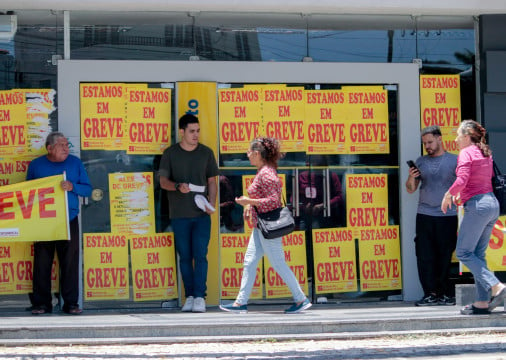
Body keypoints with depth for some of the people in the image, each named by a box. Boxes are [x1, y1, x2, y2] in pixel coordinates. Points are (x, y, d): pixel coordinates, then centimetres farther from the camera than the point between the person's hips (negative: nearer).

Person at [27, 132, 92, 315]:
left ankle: (71, 303, 2)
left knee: (70, 262, -3)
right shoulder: (36, 165, 8)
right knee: (42, 263, -1)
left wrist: (73, 187, -12)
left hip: (69, 220, 0)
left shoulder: (75, 163, 8)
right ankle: (42, 303, 6)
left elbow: (87, 189, 7)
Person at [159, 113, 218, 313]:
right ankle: (189, 296, 10)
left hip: (201, 214, 0)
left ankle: (199, 296, -8)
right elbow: (163, 181, 1)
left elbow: (212, 181, 11)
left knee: (200, 255, -8)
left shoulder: (206, 153, 8)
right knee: (185, 257, 4)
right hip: (179, 214, 0)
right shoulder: (170, 153, 4)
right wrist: (178, 187, -20)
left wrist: (212, 202, -5)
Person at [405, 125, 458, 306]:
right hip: (424, 215, 3)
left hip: (447, 215, -3)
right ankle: (430, 294, 2)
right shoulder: (421, 161, 14)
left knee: (445, 256, -2)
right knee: (424, 257, -2)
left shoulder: (455, 161, 6)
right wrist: (411, 178, -5)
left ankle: (447, 294, 4)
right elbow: (411, 189, 16)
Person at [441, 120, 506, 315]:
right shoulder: (486, 154, 17)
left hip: (477, 205, -9)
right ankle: (482, 302, 7)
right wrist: (461, 194, 21)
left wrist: (448, 195, -5)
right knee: (478, 254, 10)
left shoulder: (466, 153, -8)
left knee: (464, 252, -4)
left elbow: (462, 179, -20)